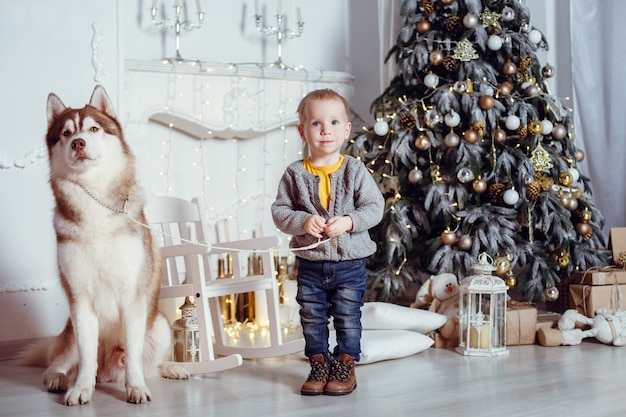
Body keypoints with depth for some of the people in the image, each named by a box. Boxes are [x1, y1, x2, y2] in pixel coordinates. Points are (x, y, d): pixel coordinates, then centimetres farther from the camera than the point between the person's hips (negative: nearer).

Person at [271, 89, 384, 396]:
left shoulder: (355, 170, -5)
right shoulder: (295, 173, -3)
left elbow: (374, 206, -6)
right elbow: (279, 211, -2)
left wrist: (348, 221, -20)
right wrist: (303, 221, -19)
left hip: (350, 262, -1)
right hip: (310, 263, 2)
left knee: (348, 317, 7)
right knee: (312, 319, 10)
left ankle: (345, 365, 23)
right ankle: (319, 366, 26)